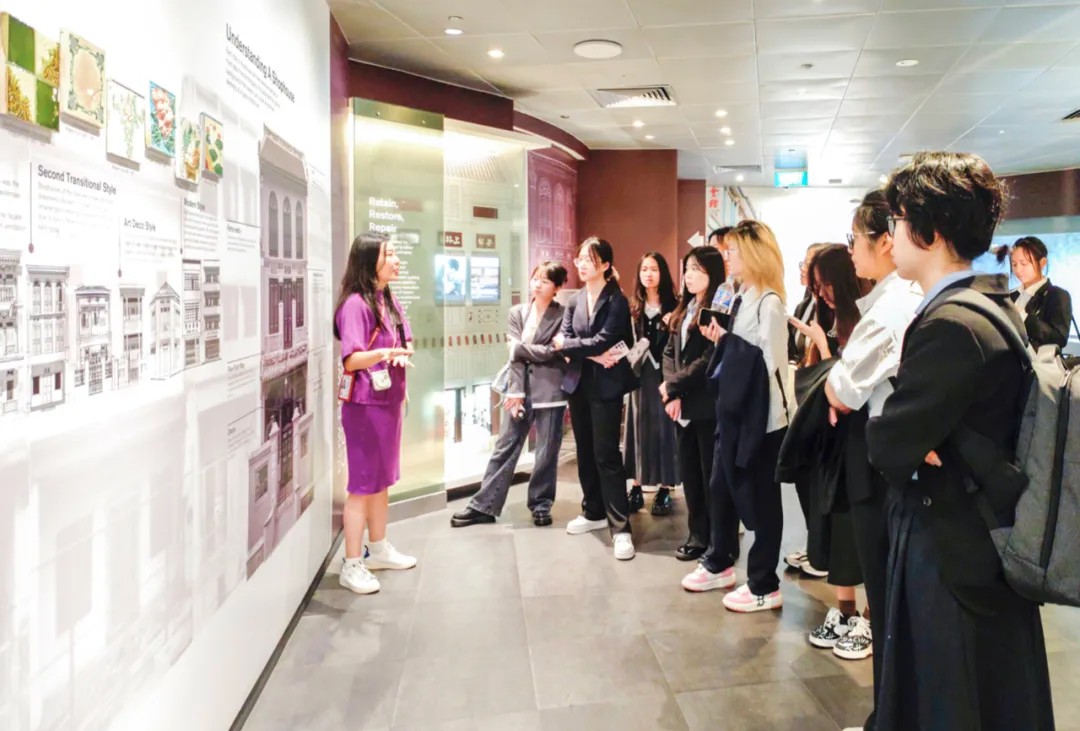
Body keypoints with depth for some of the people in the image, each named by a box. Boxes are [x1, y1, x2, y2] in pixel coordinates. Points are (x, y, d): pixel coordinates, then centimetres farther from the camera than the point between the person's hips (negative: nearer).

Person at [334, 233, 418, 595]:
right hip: (364, 405, -8)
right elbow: (351, 360, -25)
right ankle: (352, 566, 6)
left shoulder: (389, 300, 10)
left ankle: (378, 549, 31)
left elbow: (404, 344, 18)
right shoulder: (355, 303, -16)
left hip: (389, 401, 8)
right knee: (363, 484, -3)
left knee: (383, 480, 17)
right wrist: (382, 354, -40)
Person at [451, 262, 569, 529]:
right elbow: (516, 356, 0)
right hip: (521, 390, 3)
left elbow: (551, 352, -13)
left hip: (550, 392, -3)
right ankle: (483, 506, 10)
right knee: (505, 448, 5)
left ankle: (541, 504, 21)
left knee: (547, 452, 5)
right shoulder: (517, 313, 9)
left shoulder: (563, 316, -1)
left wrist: (520, 348, -7)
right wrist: (517, 392, -8)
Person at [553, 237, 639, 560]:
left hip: (605, 386, -6)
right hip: (578, 384, 6)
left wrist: (567, 345, -8)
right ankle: (593, 512, 28)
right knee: (585, 452, 13)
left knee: (606, 455, -7)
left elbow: (603, 341, -18)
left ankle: (620, 527, -2)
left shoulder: (616, 300, -8)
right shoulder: (574, 301, 11)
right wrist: (593, 354, -15)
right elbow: (563, 342, 0)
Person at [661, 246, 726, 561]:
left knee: (712, 474, 2)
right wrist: (671, 394, -5)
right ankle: (698, 534, 25)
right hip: (684, 405, 8)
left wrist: (673, 385, -12)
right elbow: (669, 352, 10)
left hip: (709, 405, -8)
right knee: (690, 473, 13)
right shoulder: (683, 309, 15)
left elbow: (710, 360, -19)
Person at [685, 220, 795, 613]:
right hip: (734, 408, 9)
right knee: (721, 487, 18)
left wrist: (726, 341, -17)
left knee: (760, 495, 3)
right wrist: (723, 339, 0)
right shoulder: (743, 298, 12)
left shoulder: (769, 302, -16)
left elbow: (770, 360, -21)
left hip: (761, 413, -9)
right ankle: (719, 564, 35)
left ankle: (764, 586, 17)